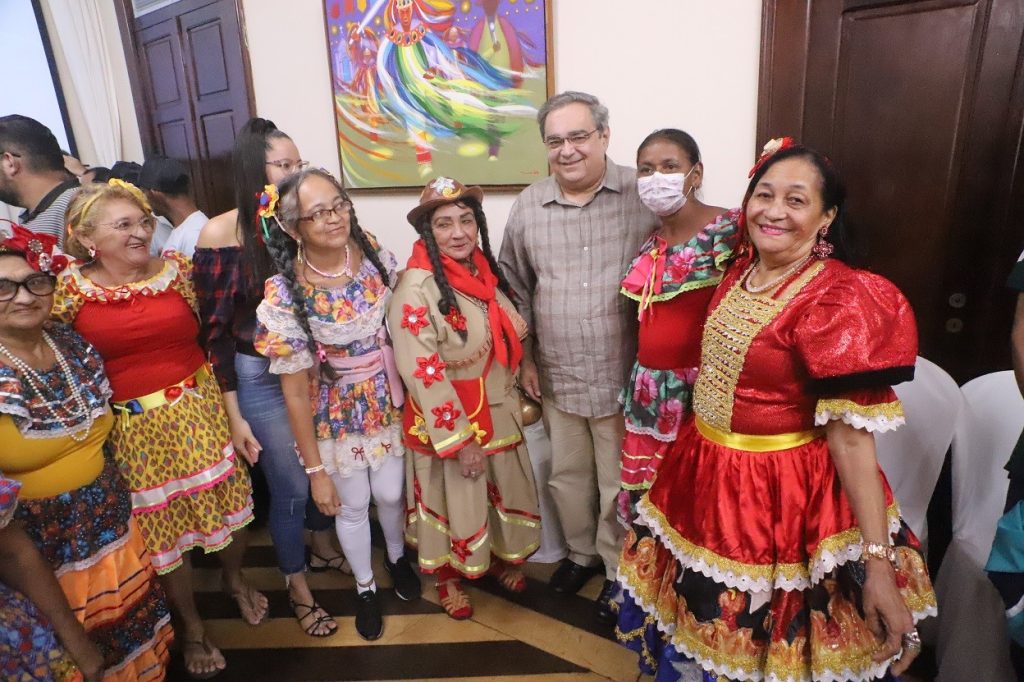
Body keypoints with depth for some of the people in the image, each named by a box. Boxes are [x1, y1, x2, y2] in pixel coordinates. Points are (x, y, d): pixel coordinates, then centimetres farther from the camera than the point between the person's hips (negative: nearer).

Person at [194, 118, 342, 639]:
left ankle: (322, 547, 50)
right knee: (290, 486, 9)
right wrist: (234, 415, -9)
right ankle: (298, 588, 36)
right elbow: (214, 332, -10)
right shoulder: (221, 235, -15)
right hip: (261, 379, -3)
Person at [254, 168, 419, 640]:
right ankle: (365, 587, 48)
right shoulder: (284, 294, -24)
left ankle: (397, 557, 54)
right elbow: (294, 390, -17)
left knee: (390, 493, 19)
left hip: (388, 401, 3)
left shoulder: (373, 253, -14)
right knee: (351, 506, 18)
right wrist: (315, 469, -11)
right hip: (337, 412, -2)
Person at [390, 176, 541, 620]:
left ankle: (498, 557, 49)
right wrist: (459, 438, -21)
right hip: (448, 420, -6)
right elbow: (422, 373, -24)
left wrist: (521, 399, 14)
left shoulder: (485, 271, -1)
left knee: (503, 490, 21)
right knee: (454, 501, 14)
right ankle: (448, 575, 42)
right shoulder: (416, 287, -23)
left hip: (498, 411, 6)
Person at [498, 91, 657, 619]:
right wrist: (525, 357, 9)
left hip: (625, 376, -3)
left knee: (619, 484, 12)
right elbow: (517, 287, 10)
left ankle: (618, 568, 38)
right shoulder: (528, 207, 1)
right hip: (558, 376, 4)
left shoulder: (643, 196, -9)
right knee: (567, 475, 20)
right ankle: (581, 552, 46)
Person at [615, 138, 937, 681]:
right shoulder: (737, 272, 1)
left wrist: (878, 561, -22)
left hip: (783, 494, -6)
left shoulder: (841, 299, -20)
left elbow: (852, 436, -22)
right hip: (705, 479, 7)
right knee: (703, 631, 26)